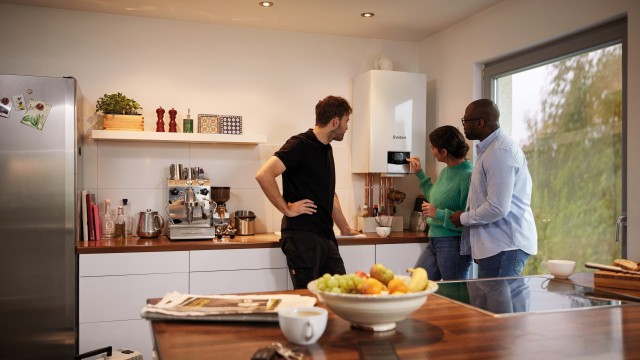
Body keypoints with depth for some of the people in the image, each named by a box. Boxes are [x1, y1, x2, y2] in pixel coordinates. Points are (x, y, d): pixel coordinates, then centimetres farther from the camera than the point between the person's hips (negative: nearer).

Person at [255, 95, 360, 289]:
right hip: (302, 236, -8)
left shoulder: (326, 149, 19)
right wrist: (287, 209, -16)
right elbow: (263, 175, -21)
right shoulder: (301, 144, -10)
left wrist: (345, 229, 31)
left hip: (326, 237, 8)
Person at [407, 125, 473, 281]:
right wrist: (419, 174, 27)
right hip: (434, 243, 9)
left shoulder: (467, 176, -17)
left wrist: (439, 214, -19)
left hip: (454, 244, -9)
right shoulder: (445, 172, 10)